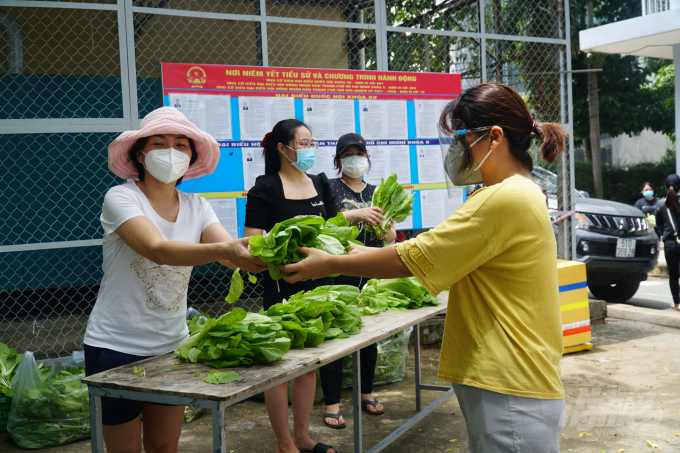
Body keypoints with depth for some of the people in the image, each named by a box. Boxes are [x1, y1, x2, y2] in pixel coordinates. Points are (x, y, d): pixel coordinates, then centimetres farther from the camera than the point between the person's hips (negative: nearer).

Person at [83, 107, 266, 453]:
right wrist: (223, 250, -46)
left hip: (173, 344, 5)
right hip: (117, 347, -4)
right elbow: (157, 249, -31)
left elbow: (230, 250, -14)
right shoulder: (121, 198, -14)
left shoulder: (196, 206, 2)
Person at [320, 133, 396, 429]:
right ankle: (332, 403, 5)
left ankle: (366, 393, 30)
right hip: (338, 274, -5)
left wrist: (382, 225, -10)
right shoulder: (330, 189, 0)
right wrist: (355, 214, -25)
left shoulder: (376, 193, 15)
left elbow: (392, 236, 12)